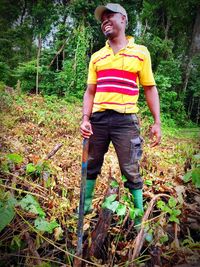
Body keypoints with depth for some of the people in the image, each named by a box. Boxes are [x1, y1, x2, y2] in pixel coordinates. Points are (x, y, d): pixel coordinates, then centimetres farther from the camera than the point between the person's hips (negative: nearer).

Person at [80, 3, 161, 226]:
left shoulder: (140, 52, 4)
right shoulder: (96, 57, 12)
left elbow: (150, 89, 4)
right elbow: (90, 91, 10)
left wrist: (157, 122, -2)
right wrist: (85, 119, -4)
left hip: (125, 119, -3)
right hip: (98, 118, 4)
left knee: (131, 171, 4)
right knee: (91, 165, 15)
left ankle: (139, 215, 21)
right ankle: (86, 204, 35)